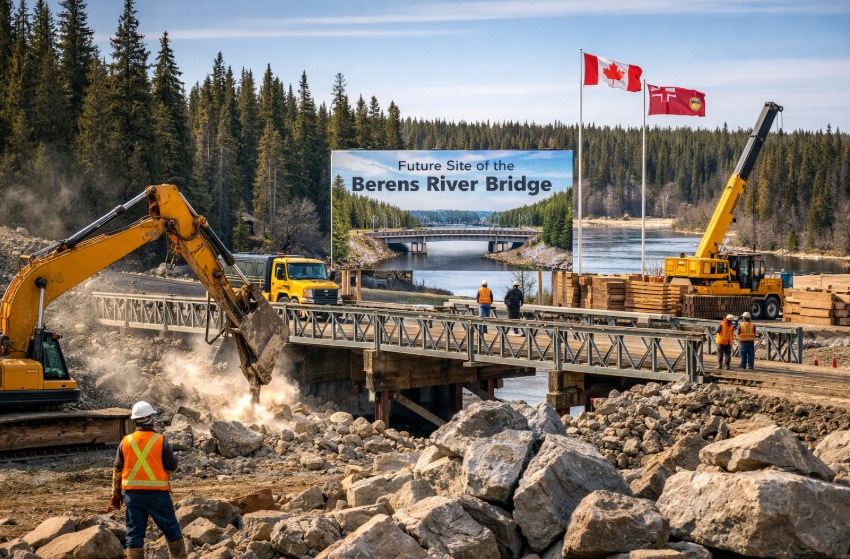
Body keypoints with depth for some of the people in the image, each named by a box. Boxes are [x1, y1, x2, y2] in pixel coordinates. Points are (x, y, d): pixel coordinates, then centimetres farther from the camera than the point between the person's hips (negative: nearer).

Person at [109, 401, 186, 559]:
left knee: (134, 533, 6)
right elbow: (171, 467, -3)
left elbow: (117, 470, 7)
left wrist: (116, 495, 15)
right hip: (157, 493, -2)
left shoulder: (126, 442, 2)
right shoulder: (160, 441, -7)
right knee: (171, 529, 11)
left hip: (133, 494, 3)